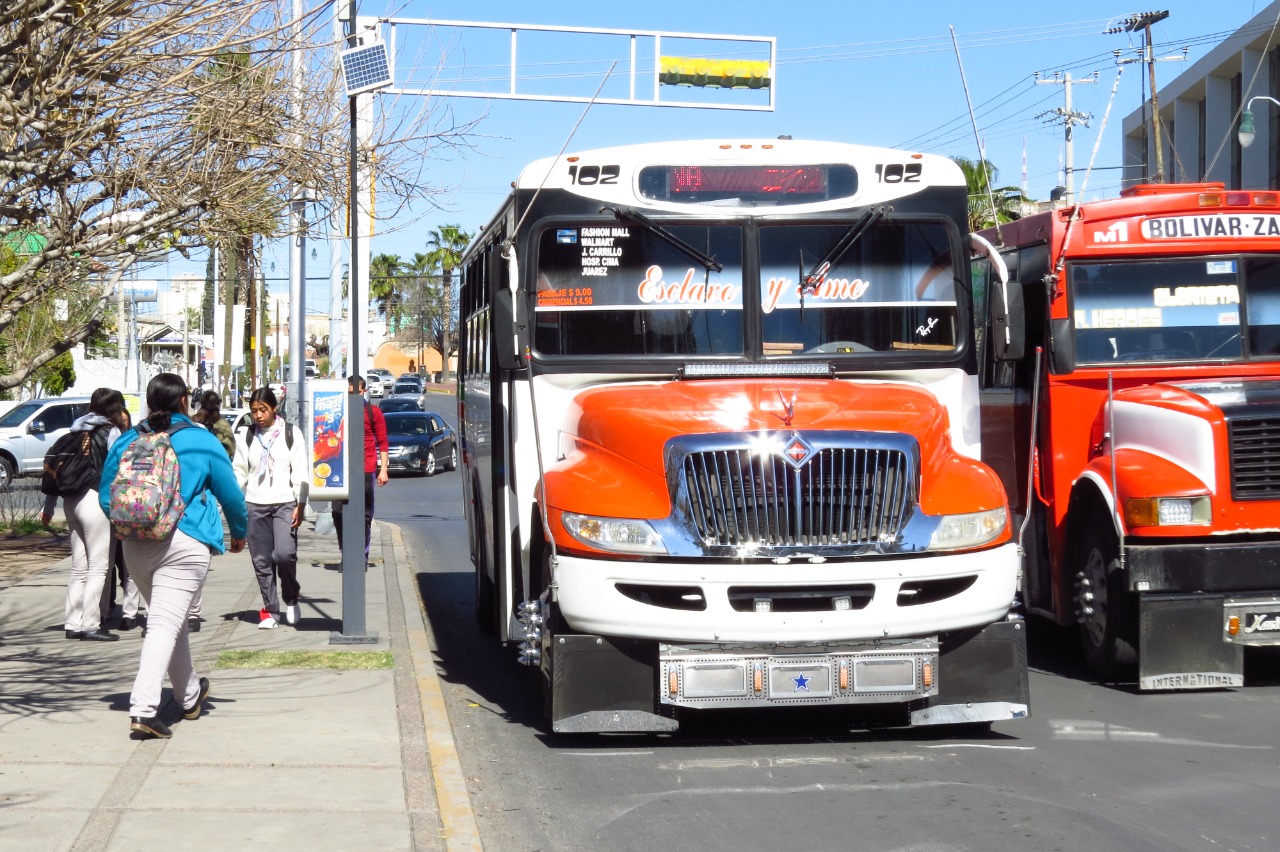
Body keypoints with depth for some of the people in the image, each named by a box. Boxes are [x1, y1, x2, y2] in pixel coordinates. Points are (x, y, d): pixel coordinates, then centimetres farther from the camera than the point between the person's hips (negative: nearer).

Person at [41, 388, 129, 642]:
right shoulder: (112, 432, -4)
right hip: (96, 499, -8)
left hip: (72, 501, 8)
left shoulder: (78, 432, 17)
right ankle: (89, 625, -7)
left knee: (79, 567, 13)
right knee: (99, 567, -4)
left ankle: (73, 623, 14)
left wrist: (48, 506, 18)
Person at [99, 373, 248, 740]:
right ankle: (143, 708, -19)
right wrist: (239, 533, 24)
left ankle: (190, 695, 35)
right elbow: (231, 496, 6)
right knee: (165, 624, -8)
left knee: (169, 619, 20)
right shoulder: (202, 442, -1)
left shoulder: (127, 442, 8)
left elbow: (106, 497, 14)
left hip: (135, 544, 5)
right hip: (185, 543, -4)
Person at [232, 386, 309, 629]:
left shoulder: (291, 433, 3)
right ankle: (270, 610, 12)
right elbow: (239, 472, 12)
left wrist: (300, 506, -5)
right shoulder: (246, 436, 9)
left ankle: (291, 599, 8)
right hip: (255, 506, 3)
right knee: (261, 560, 2)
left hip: (285, 504, -3)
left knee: (284, 554, -17)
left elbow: (301, 472, 2)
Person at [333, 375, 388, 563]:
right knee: (338, 512, -3)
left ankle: (362, 556, 10)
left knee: (365, 516, 3)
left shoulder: (373, 412, 4)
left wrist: (383, 470, -3)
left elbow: (383, 443, 4)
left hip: (366, 471, -2)